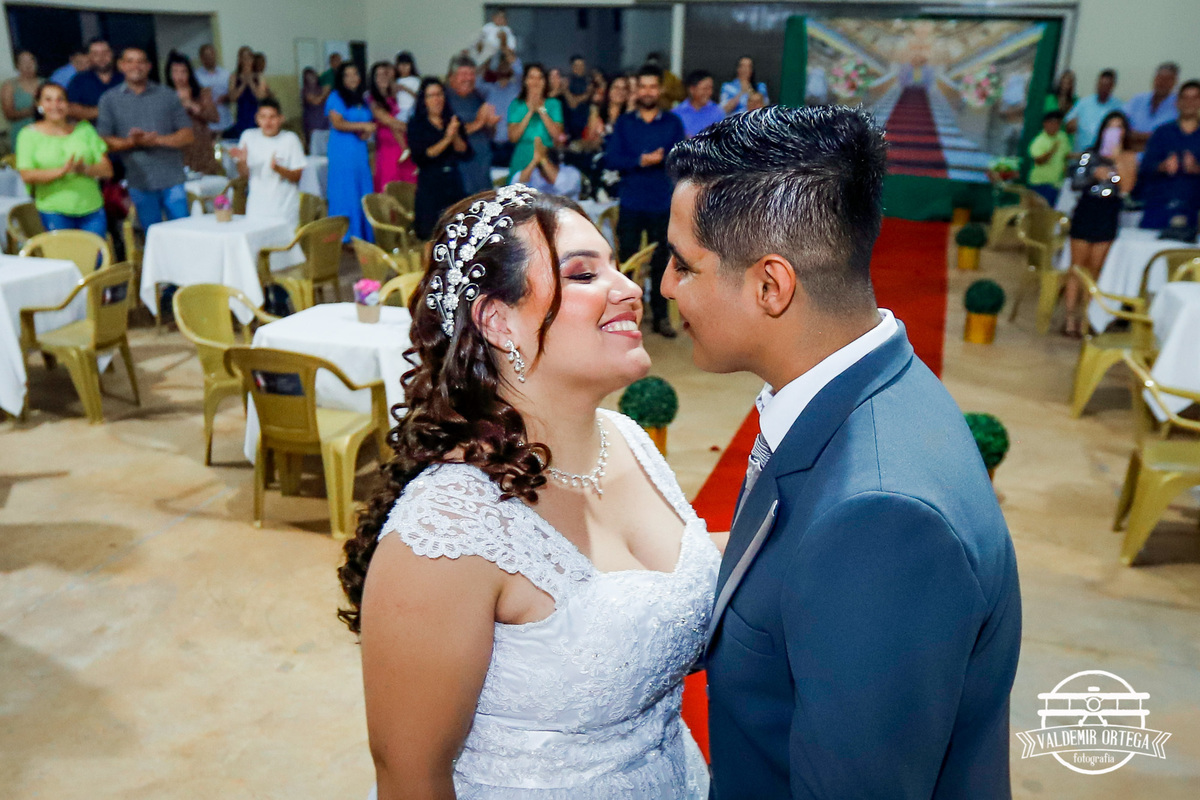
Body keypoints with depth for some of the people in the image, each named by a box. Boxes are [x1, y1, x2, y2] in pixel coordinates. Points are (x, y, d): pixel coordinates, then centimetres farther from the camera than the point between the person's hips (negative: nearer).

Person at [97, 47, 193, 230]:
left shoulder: (167, 95, 10)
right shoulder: (110, 100, 8)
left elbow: (187, 136, 4)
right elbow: (104, 141, 2)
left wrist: (157, 140, -12)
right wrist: (132, 142, -16)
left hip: (172, 179, 0)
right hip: (139, 182, 0)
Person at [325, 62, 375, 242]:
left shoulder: (361, 100, 17)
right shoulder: (336, 97, -2)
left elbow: (371, 122, 20)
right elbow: (337, 123, -13)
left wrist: (368, 132, -2)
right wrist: (362, 126, -17)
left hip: (360, 152, 6)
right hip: (342, 153, -6)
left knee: (363, 194, 5)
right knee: (345, 194, -5)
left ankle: (363, 236, 11)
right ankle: (345, 237, -1)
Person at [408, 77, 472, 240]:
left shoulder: (454, 121, 12)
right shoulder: (416, 124, 2)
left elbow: (466, 153, 6)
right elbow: (420, 157, -8)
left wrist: (455, 136, -12)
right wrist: (446, 139, -12)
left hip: (454, 182, 3)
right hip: (429, 184, -3)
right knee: (431, 233, -6)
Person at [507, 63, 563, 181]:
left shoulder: (553, 104, 8)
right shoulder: (516, 104, 8)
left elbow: (557, 135, -6)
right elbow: (513, 137, -5)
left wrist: (541, 110, -9)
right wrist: (530, 112, -9)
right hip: (522, 160, 0)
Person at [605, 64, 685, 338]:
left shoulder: (672, 122, 7)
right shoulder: (624, 123, 7)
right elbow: (610, 159, -4)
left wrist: (661, 158, -20)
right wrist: (640, 161, -15)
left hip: (662, 204, 0)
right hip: (631, 204, 0)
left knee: (661, 261, 5)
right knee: (627, 261, 3)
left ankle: (660, 316, 14)